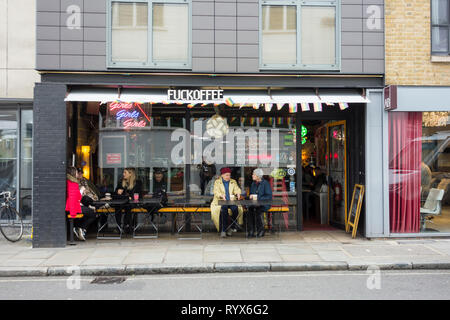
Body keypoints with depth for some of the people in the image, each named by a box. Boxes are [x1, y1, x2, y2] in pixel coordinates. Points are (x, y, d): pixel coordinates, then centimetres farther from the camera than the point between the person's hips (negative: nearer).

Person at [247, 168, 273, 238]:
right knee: (250, 209, -29)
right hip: (254, 204, 5)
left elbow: (269, 196, -9)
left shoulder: (265, 183, -3)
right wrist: (251, 196, 4)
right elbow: (251, 193, 28)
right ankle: (251, 231, -27)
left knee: (257, 210, -34)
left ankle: (260, 230, -16)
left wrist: (258, 198, -17)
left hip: (264, 204, -5)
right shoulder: (253, 183, 17)